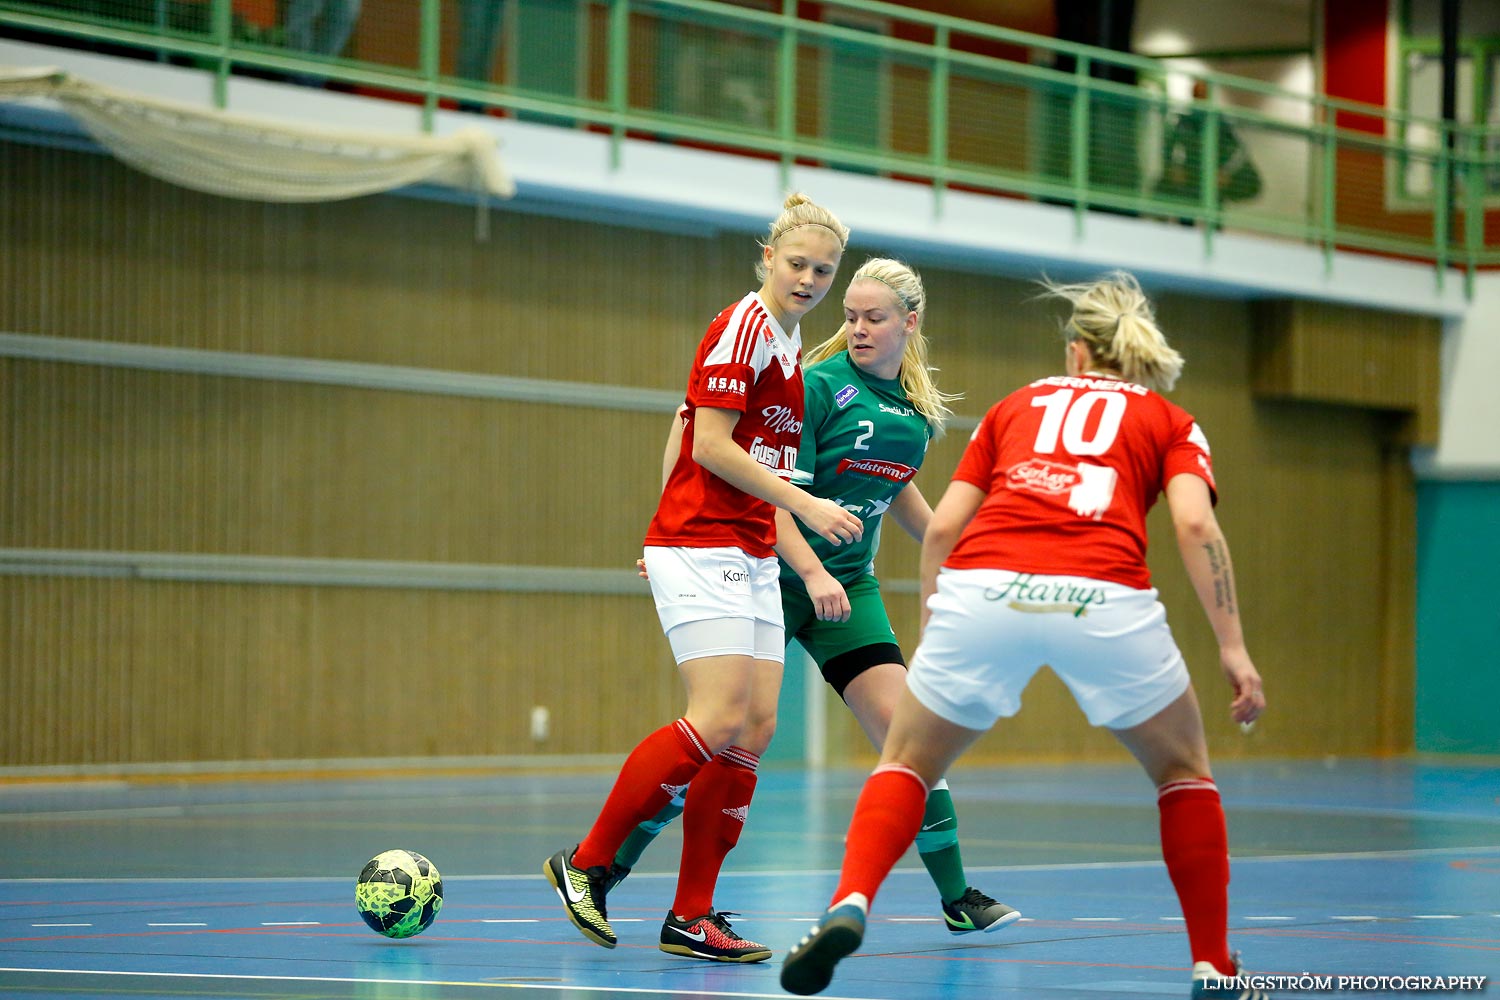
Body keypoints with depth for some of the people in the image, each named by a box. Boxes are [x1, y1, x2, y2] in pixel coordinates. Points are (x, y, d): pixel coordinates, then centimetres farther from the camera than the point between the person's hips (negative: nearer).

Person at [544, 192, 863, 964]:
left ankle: (691, 916, 3)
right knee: (720, 720, -17)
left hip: (750, 557, 9)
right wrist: (805, 505, -15)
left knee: (756, 727, 1)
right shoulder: (744, 326, -11)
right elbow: (711, 446, -17)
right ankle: (586, 863, -5)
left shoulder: (788, 342, 16)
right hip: (699, 547, -9)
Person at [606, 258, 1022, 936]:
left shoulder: (918, 408, 7)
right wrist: (812, 571, -31)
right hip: (775, 575, -6)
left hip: (848, 587, 6)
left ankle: (957, 898, 5)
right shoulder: (818, 385, -14)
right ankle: (599, 865, 1)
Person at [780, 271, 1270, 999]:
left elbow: (941, 528, 18)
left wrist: (928, 633, 25)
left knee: (909, 762, 20)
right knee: (1182, 771, 24)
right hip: (1104, 598, -1)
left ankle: (849, 905, -6)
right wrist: (1232, 646, 3)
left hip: (983, 589, 1)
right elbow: (1194, 525, 4)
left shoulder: (1015, 407, 30)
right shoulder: (1170, 421, 24)